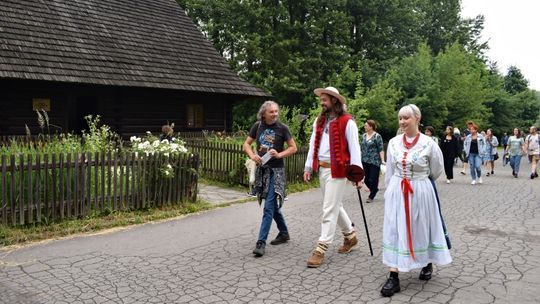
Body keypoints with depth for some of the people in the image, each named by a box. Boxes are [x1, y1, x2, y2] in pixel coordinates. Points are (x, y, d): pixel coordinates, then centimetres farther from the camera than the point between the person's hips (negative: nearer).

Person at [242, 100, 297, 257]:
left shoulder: (282, 128, -6)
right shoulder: (257, 126, 3)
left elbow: (293, 148, 0)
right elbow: (246, 144, 10)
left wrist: (279, 154, -16)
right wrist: (252, 155, -9)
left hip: (276, 171, -4)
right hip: (262, 169, 5)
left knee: (269, 206, -10)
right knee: (273, 205, 16)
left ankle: (261, 242, -8)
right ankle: (284, 233, 34)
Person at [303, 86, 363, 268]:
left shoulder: (347, 122, -8)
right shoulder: (319, 121, 13)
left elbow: (354, 148, -10)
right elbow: (313, 145, 15)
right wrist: (308, 167, 11)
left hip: (337, 170, -7)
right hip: (322, 169, 7)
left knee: (330, 209, -5)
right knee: (335, 206, 18)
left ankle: (321, 249, 0)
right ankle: (350, 236, 37)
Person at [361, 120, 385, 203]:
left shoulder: (377, 136, -6)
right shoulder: (363, 136, 11)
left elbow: (381, 149, -9)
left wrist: (382, 160, -17)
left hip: (374, 161, -6)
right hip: (365, 161, 6)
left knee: (373, 179, -1)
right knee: (366, 179, 7)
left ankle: (371, 197, 14)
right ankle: (375, 189, 35)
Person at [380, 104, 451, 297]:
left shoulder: (428, 144, -10)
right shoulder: (393, 142, 0)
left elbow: (436, 171, 5)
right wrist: (391, 191, 10)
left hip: (421, 192, -2)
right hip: (396, 192, 3)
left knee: (421, 229, 13)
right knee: (394, 231, 0)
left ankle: (427, 264, 39)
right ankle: (393, 277, 4)